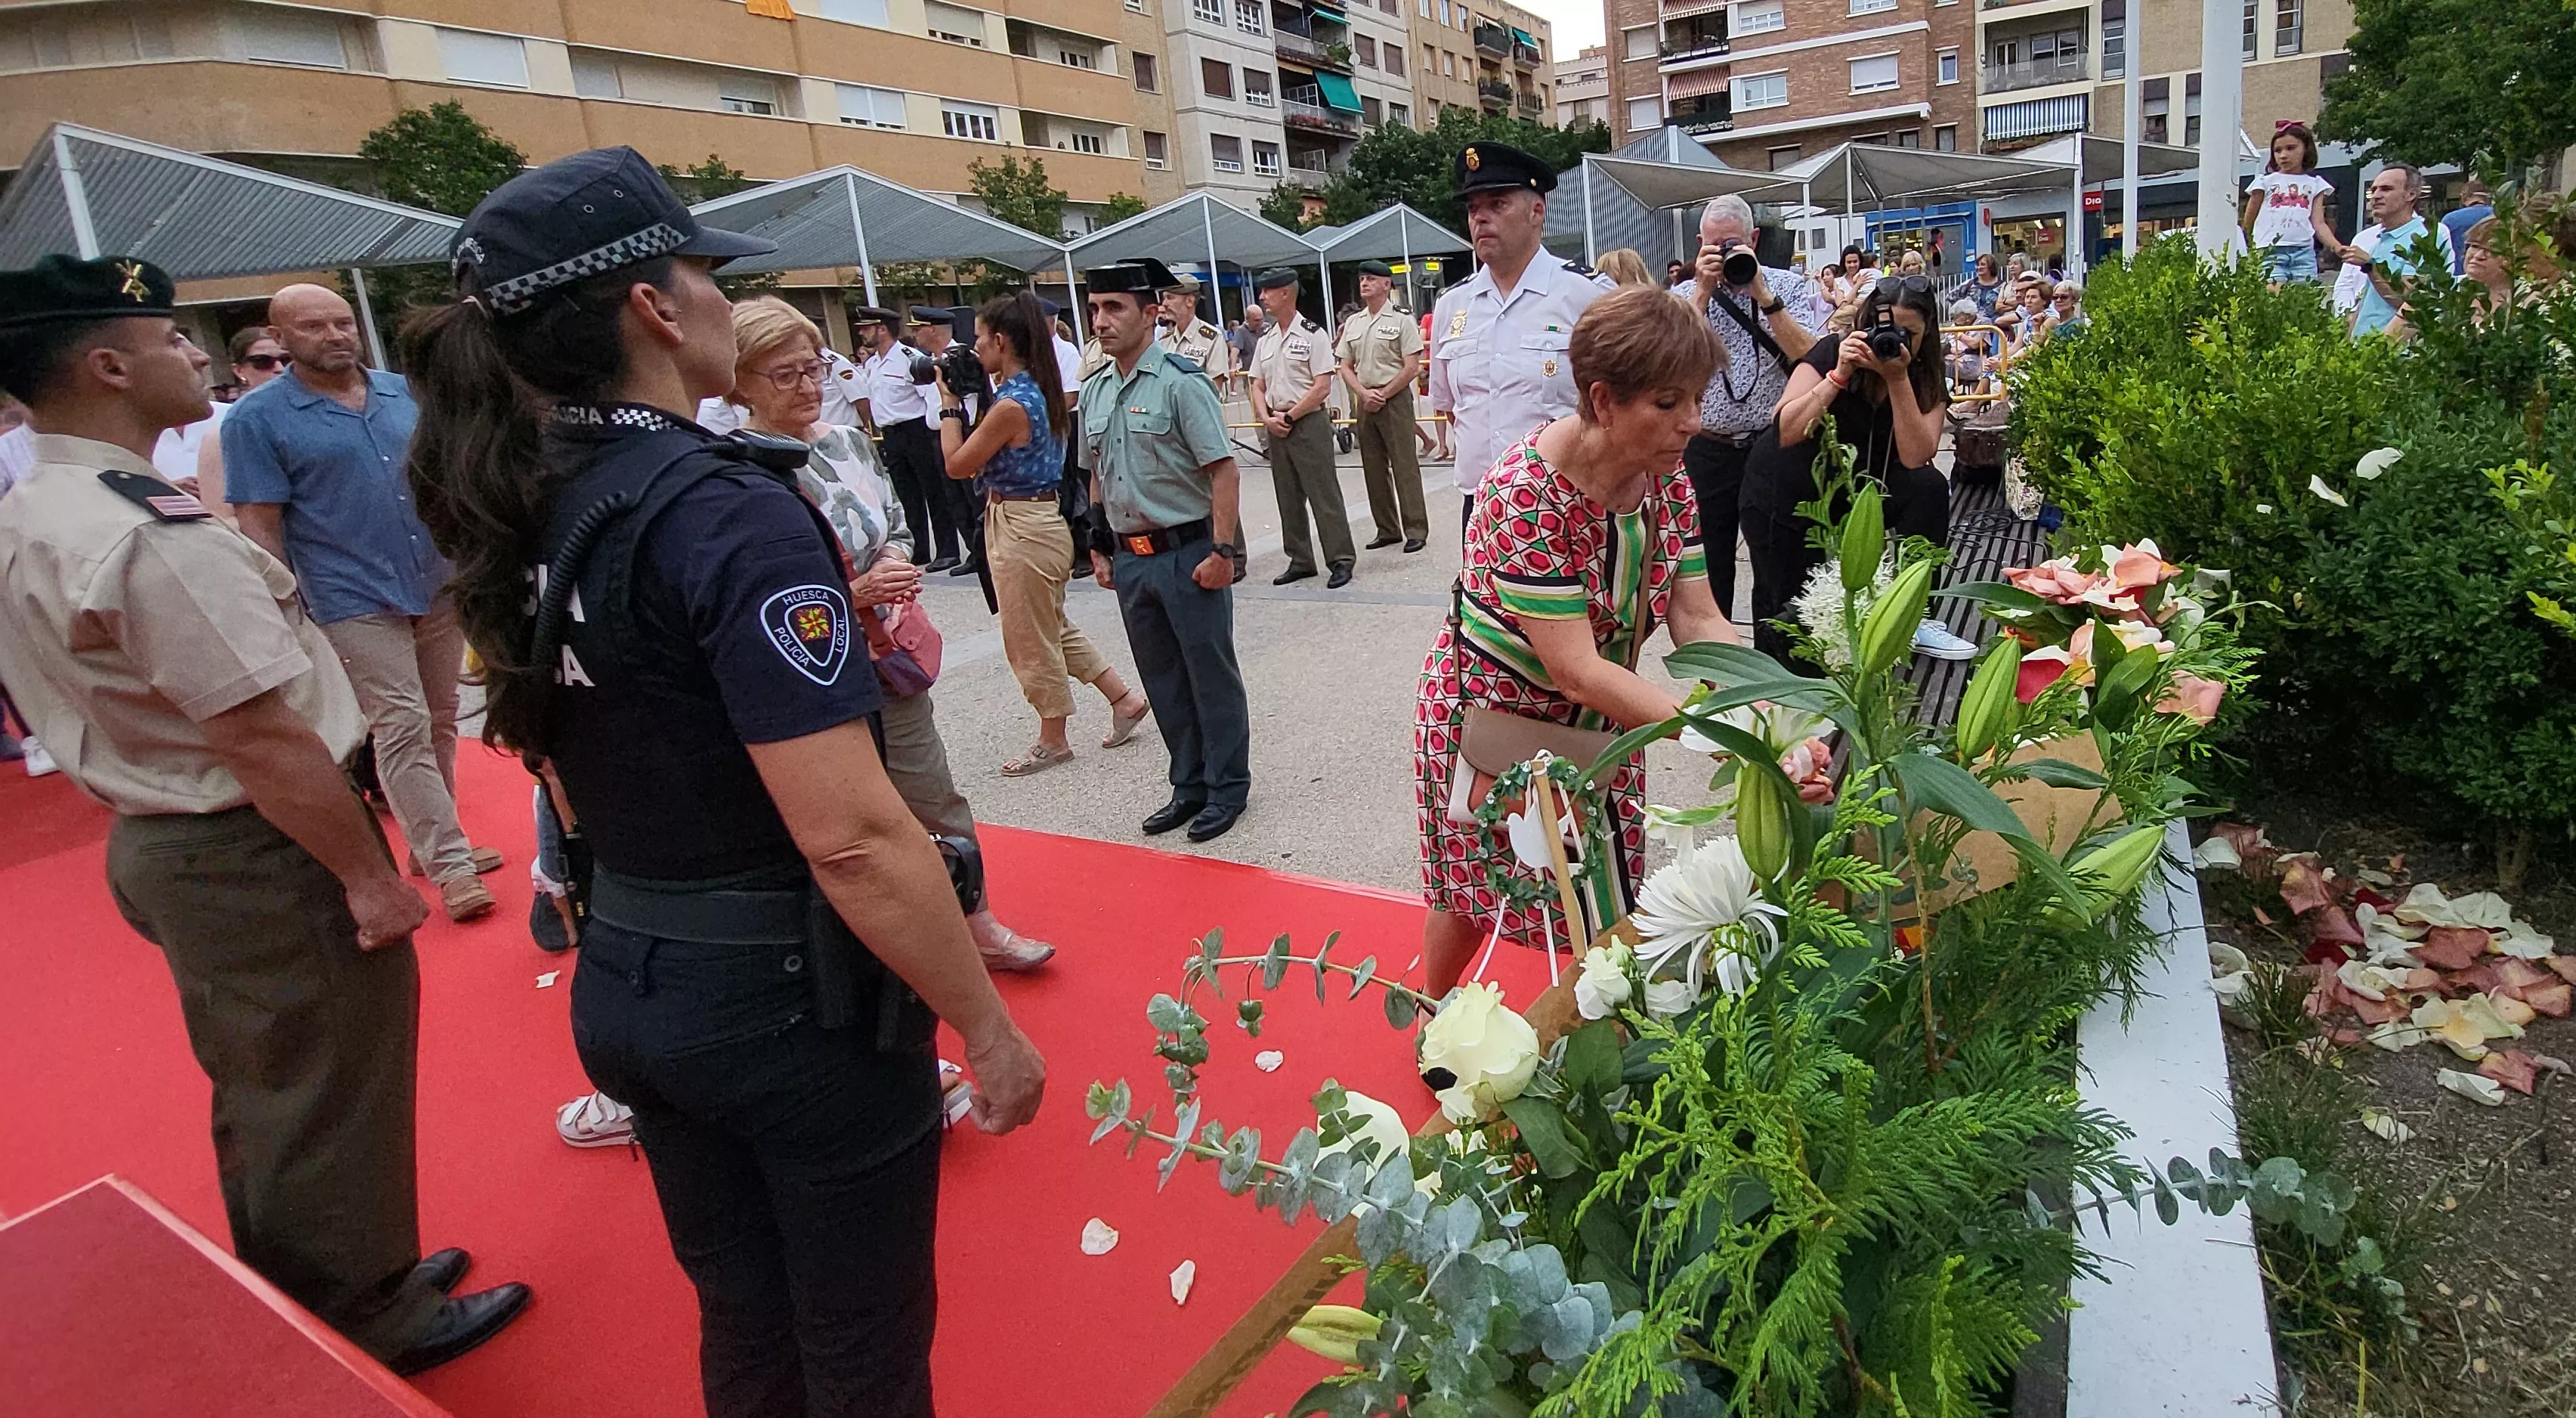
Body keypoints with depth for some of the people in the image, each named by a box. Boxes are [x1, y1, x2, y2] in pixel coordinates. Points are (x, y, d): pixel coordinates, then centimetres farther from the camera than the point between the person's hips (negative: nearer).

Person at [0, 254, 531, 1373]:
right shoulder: (151, 535, -25)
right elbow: (264, 740, -27)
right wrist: (370, 875, -18)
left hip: (160, 841, 10)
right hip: (257, 855, -10)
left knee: (259, 1097, 24)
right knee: (330, 1102, 7)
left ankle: (291, 1303, 43)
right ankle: (372, 1326, 26)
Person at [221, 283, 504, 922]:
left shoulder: (405, 392, 8)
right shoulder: (257, 419, -5)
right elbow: (259, 525, -6)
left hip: (441, 586, 5)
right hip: (358, 602, -5)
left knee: (440, 723, 11)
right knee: (403, 731, -6)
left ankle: (432, 841, 25)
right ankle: (450, 867, -1)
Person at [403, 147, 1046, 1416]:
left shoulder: (527, 512, 3)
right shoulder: (728, 509, -23)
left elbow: (579, 787, 12)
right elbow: (853, 838, -27)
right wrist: (990, 1030, -17)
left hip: (625, 987, 8)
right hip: (788, 999, -7)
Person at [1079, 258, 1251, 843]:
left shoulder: (1179, 384, -12)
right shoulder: (1094, 392, 9)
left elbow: (1223, 471, -15)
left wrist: (1221, 552, -19)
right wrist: (1099, 547, 17)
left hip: (1187, 552, -7)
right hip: (1130, 557, 7)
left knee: (1211, 674, 5)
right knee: (1162, 679, 15)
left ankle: (1228, 786, 19)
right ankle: (1189, 785, 29)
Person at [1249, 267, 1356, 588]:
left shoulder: (1312, 334, -7)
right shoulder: (1265, 339, 12)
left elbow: (1322, 387, -12)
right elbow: (1258, 386, 14)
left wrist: (1289, 416, -13)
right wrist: (1267, 419, -3)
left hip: (1309, 423, -7)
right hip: (1276, 427, 7)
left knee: (1324, 495, -5)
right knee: (1288, 497, 11)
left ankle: (1341, 560, 2)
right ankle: (1300, 561, 21)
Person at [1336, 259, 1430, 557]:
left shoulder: (1401, 320, -4)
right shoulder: (1352, 323, 12)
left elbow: (1412, 367, -9)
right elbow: (1346, 367, 12)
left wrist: (1383, 395, -12)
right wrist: (1364, 394, -4)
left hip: (1395, 399, -6)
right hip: (1364, 403, 6)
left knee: (1405, 466, -6)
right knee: (1374, 469, 9)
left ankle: (1416, 530, -2)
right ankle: (1387, 530, 18)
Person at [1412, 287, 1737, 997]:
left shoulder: (1665, 474, -11)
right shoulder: (1530, 493, -32)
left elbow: (1699, 621, -11)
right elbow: (1576, 669, -34)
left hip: (1598, 721, 6)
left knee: (1606, 910, 12)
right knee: (1474, 891, 16)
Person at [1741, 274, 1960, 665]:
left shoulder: (1928, 383, -3)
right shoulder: (1832, 353, -13)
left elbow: (1916, 458, -20)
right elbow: (1786, 432, -25)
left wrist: (1898, 379, -25)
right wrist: (1839, 375, -31)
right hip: (1784, 490, -4)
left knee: (1930, 487, -18)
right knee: (1785, 609, -3)